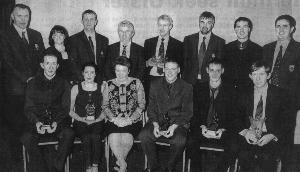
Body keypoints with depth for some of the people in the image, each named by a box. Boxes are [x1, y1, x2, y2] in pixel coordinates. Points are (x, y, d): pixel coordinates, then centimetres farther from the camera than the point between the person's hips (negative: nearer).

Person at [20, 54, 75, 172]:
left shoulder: (63, 84, 10)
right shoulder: (33, 83, 10)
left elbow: (65, 108, 6)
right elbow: (28, 108, 6)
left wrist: (56, 122, -14)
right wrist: (36, 122, -14)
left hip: (58, 123, 0)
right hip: (38, 122, 1)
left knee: (69, 134, -31)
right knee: (26, 138, -29)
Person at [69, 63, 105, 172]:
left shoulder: (101, 88, 13)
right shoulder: (76, 88, 12)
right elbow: (70, 110, 8)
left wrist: (97, 119, -7)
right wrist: (83, 119, -7)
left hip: (97, 122, 0)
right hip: (80, 123, 0)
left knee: (95, 136, -32)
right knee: (86, 137, -31)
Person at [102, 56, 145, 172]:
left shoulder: (136, 83, 6)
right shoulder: (109, 85, 11)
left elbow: (141, 105, 2)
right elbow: (105, 106, 9)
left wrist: (129, 120, -10)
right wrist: (114, 118, -8)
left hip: (133, 121, -1)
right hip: (113, 121, 1)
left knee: (126, 139, -28)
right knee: (113, 139, -28)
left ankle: (120, 161, -1)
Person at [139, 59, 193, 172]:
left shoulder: (186, 88, 4)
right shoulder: (155, 85, 10)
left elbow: (187, 112, 0)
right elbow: (151, 108, 8)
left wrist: (174, 126, -16)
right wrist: (155, 124, -10)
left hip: (178, 123, -2)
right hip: (157, 121, 2)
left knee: (180, 140, -32)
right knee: (143, 135, -26)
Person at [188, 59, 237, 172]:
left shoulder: (230, 90, 7)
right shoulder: (199, 88, 10)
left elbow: (232, 115, 3)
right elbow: (195, 112, 6)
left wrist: (223, 129, -13)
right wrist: (202, 126, -10)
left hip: (223, 130, 0)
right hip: (202, 129, 1)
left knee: (234, 147, -27)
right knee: (191, 142, -28)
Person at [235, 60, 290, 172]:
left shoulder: (280, 94, 5)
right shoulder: (244, 95, 12)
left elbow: (287, 121, 2)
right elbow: (237, 118, 10)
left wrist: (272, 136, -11)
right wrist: (245, 131, -9)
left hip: (271, 139, -2)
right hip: (247, 138, 2)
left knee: (267, 158, -19)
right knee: (244, 156, -15)